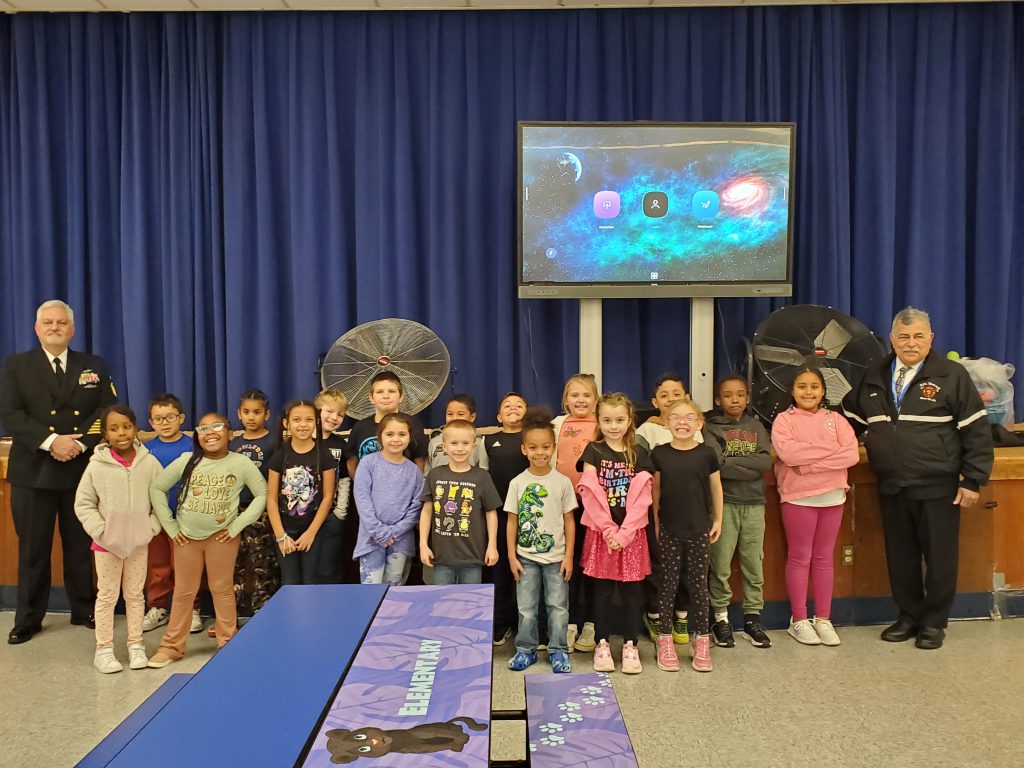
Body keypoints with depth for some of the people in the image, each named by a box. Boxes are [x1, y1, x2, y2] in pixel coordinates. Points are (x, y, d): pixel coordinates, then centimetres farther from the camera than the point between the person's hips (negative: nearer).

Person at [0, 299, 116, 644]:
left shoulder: (95, 366, 9)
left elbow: (108, 411, 0)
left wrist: (80, 443, -15)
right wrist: (50, 442, -19)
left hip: (82, 469, 1)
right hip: (33, 471, -1)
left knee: (81, 546, 10)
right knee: (32, 549, 7)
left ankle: (85, 610, 23)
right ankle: (28, 619, 19)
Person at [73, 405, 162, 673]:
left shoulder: (149, 463, -8)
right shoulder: (97, 465, -12)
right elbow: (83, 503, -5)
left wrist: (151, 527, -7)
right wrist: (100, 530, -12)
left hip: (139, 541, 2)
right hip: (107, 542, -1)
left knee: (135, 594, 14)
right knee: (107, 596, 10)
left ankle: (136, 645, 25)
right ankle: (103, 649, 20)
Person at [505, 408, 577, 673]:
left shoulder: (562, 482, -4)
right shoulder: (518, 483, -3)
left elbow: (569, 520, 0)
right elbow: (512, 521, 1)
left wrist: (569, 555, -3)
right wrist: (512, 555, -2)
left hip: (556, 556, 0)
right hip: (525, 557, 1)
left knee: (558, 606, 7)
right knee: (526, 607, 9)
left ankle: (558, 650, 21)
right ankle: (526, 649, 24)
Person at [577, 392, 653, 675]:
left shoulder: (638, 454, 4)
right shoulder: (593, 452, 1)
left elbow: (641, 498, -3)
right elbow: (591, 495, -8)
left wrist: (624, 533, -12)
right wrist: (609, 531, -14)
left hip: (631, 533, 1)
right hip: (601, 531, -1)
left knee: (631, 590, 6)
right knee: (602, 590, 6)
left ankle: (630, 646, 16)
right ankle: (601, 644, 16)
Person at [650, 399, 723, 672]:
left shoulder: (707, 453, -4)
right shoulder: (659, 454, -4)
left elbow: (716, 487, 6)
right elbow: (655, 490, 4)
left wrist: (718, 520, 8)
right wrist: (654, 523, 5)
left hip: (699, 530, 0)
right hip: (669, 530, 0)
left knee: (699, 584, 9)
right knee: (668, 584, 7)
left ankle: (702, 640, 22)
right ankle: (665, 640, 19)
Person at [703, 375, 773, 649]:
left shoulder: (756, 426, 11)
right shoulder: (712, 428, 1)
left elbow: (766, 461, -4)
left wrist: (731, 462, -11)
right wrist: (750, 467, -11)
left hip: (754, 504, 3)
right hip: (724, 503, -3)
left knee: (754, 563, 8)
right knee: (720, 564, 0)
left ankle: (752, 618, 19)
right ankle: (721, 619, 12)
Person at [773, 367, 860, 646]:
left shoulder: (836, 420, 7)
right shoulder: (784, 420, -2)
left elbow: (852, 455, -7)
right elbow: (788, 453, -19)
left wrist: (808, 464, -16)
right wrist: (830, 448, -13)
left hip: (832, 496, 3)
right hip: (798, 497, -3)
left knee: (824, 558, 11)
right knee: (799, 558, 4)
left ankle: (823, 619, 21)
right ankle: (799, 620, 14)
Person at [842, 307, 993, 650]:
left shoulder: (952, 375, -5)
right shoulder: (874, 377, 8)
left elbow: (976, 430, -6)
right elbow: (850, 417, 18)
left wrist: (973, 480, -9)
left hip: (937, 489, -4)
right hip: (892, 488, 4)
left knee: (939, 557, 7)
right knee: (900, 557, 13)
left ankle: (934, 622, 23)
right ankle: (909, 616, 28)